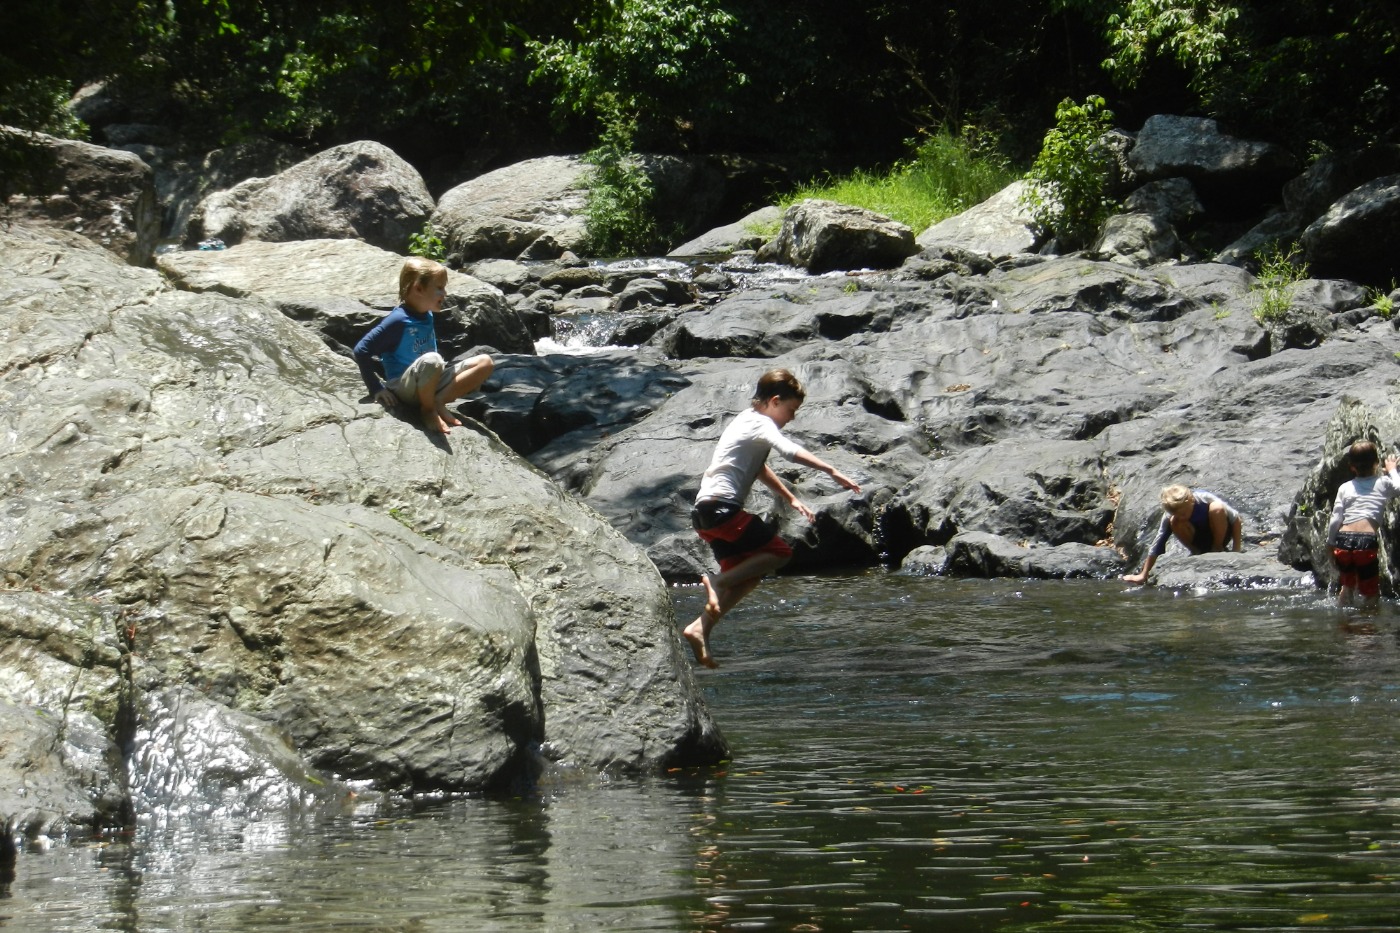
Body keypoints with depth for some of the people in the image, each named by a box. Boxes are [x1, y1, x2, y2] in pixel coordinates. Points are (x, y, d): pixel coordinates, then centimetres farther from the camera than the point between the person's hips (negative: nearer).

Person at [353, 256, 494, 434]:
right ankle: (428, 410, -17)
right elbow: (362, 350, -17)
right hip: (404, 388, -8)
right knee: (431, 360, -40)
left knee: (485, 363, -3)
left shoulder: (427, 316, 7)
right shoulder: (398, 320, -17)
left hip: (429, 383, 8)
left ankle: (438, 401, -12)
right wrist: (376, 388, -17)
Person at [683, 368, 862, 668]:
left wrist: (791, 498, 38)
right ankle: (717, 581, -15)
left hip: (705, 509, 10)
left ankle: (700, 629, -1)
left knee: (746, 575, 10)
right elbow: (790, 451, -25)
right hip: (722, 506, -10)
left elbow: (759, 469, 39)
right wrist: (831, 471, -31)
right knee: (779, 552, -6)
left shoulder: (746, 421, 26)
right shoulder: (760, 423, -5)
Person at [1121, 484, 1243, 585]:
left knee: (1216, 508, -34)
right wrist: (1143, 575, -20)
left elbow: (1236, 519, -24)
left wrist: (1236, 552, -26)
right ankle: (1197, 553, -6)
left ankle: (1218, 549, -13)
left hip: (1223, 532, -2)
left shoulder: (1204, 498, -30)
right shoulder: (1170, 515, -22)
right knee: (1174, 522, -28)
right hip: (1199, 538, 2)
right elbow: (1158, 544, -19)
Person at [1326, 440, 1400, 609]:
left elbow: (1335, 519, 9)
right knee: (1371, 591, 7)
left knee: (1347, 584, 23)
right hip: (1367, 541, -3)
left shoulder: (1345, 488, 15)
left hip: (1343, 540, 3)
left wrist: (1330, 543, 19)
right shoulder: (1383, 484, 11)